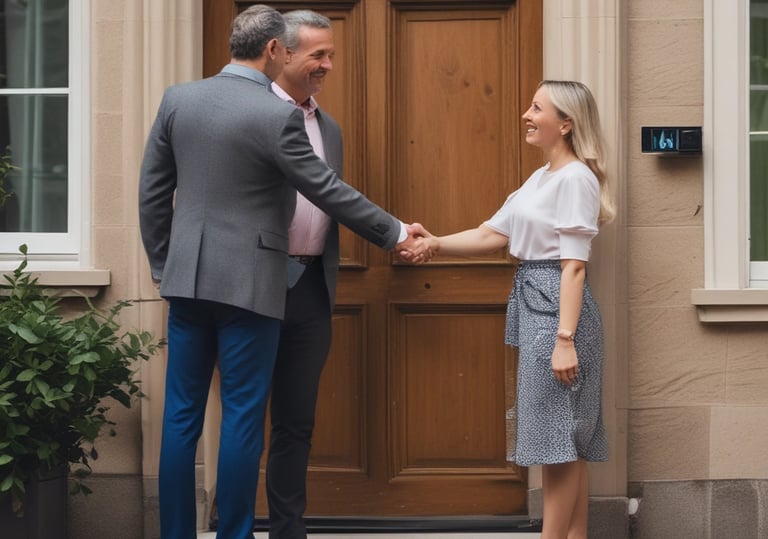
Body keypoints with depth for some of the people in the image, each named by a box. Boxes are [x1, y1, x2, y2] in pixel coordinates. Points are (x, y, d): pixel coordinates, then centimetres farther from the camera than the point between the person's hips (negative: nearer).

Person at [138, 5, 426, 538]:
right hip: (249, 284, -5)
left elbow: (153, 191, 7)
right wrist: (396, 233, 4)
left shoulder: (178, 99, 3)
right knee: (243, 418, 2)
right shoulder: (277, 115, -14)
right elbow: (329, 191, -8)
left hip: (186, 278, 5)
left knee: (181, 414, 9)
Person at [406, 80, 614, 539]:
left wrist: (565, 339, -22)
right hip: (532, 303, 9)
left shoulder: (576, 179, -12)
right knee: (567, 439, 11)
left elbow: (574, 265, -18)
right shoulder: (540, 178, 16)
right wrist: (437, 244, -2)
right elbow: (492, 235, 13)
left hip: (558, 306, -9)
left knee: (559, 435, -5)